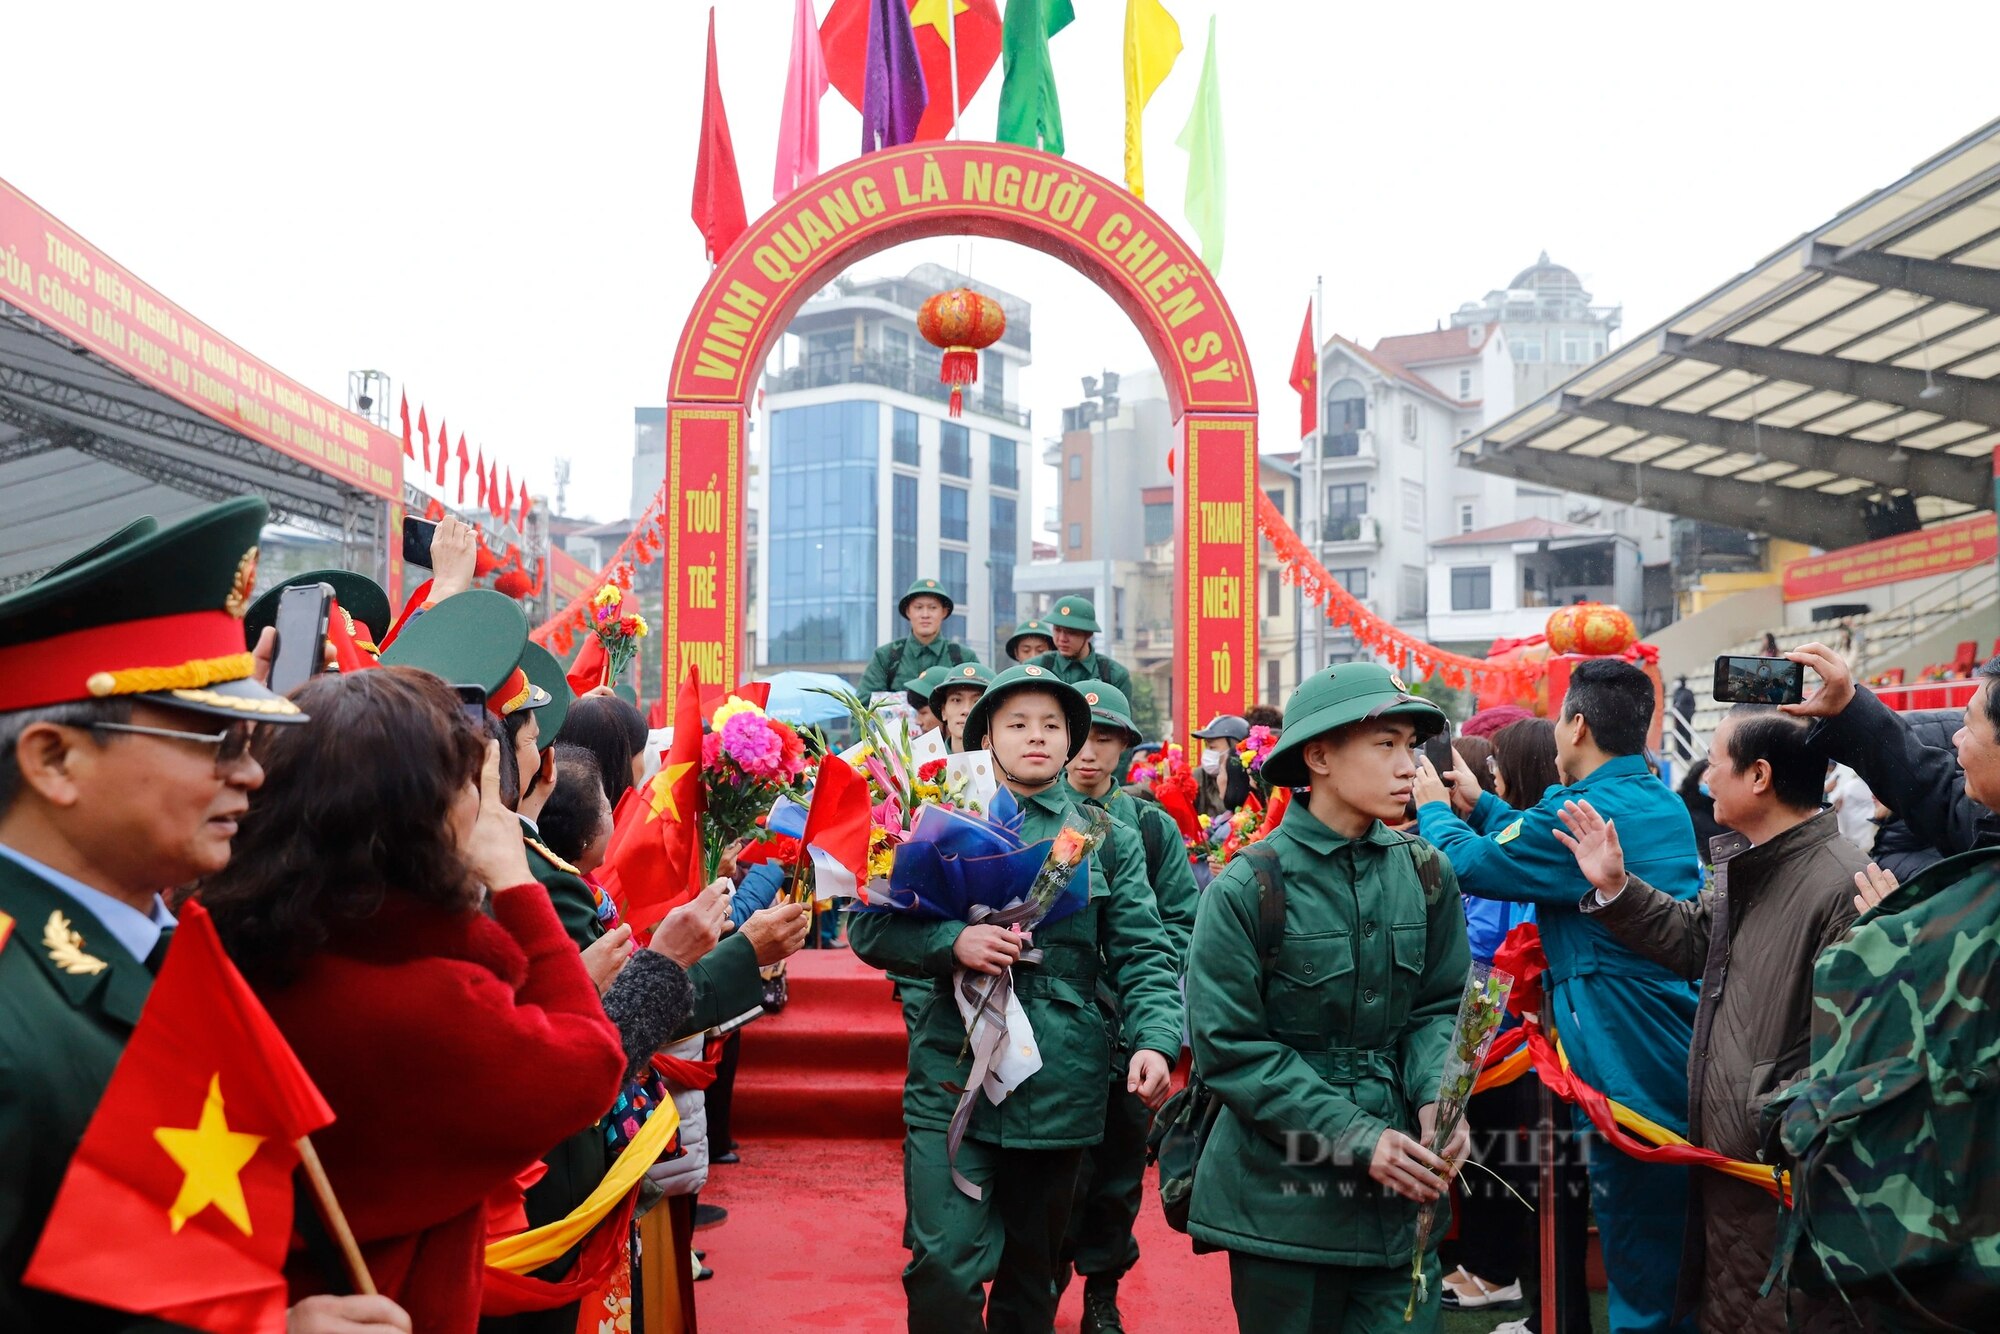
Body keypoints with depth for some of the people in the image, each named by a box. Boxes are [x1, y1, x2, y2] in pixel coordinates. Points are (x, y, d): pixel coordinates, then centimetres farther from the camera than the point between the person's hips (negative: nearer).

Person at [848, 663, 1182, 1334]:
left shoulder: (1108, 838, 7)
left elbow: (1142, 954, 2)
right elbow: (869, 925, 2)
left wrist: (1155, 1040, -14)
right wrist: (951, 943, -16)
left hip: (1060, 1091, 2)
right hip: (952, 1082, -1)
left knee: (1030, 1270, 15)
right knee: (944, 1269, -10)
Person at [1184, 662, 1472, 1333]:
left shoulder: (1425, 874, 1)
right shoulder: (1246, 889, -13)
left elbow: (1438, 1008, 6)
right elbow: (1230, 1048, -14)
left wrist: (1435, 1099, -14)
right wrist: (1356, 1137, -18)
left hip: (1401, 1193, 4)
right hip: (1283, 1195, -3)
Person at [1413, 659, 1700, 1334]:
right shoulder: (1665, 803, 9)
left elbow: (1467, 864, -11)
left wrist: (1434, 807, 7)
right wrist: (1477, 804, 27)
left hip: (1630, 1072, -8)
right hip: (1685, 1062, 9)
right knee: (1681, 1263, 20)